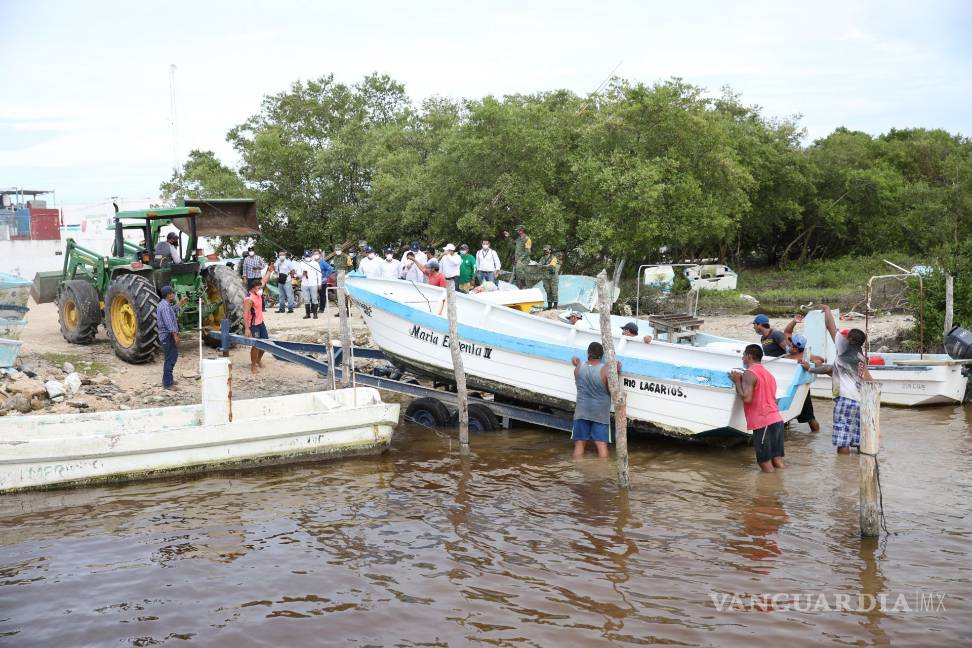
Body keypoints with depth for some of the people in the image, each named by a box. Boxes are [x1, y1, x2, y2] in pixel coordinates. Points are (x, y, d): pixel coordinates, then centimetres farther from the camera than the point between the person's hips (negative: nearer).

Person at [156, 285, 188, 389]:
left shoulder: (164, 304, 13)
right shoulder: (165, 306, -20)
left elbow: (173, 312, 29)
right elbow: (169, 323, -25)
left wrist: (180, 304, 25)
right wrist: (175, 336, -26)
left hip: (168, 335, 11)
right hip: (168, 335, -11)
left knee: (173, 356, 21)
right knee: (170, 359, -5)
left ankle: (167, 379, 30)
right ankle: (167, 383, -1)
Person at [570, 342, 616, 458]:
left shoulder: (578, 369, -3)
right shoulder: (606, 370, -13)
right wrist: (617, 373, -1)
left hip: (582, 412, 2)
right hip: (601, 413, -2)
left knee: (579, 443, 7)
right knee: (602, 444, 1)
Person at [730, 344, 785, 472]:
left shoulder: (749, 373, -7)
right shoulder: (768, 373, 21)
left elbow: (746, 398, -17)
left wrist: (737, 381, -3)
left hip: (763, 422, -8)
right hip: (777, 419, 8)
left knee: (765, 463, -2)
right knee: (778, 462, 10)